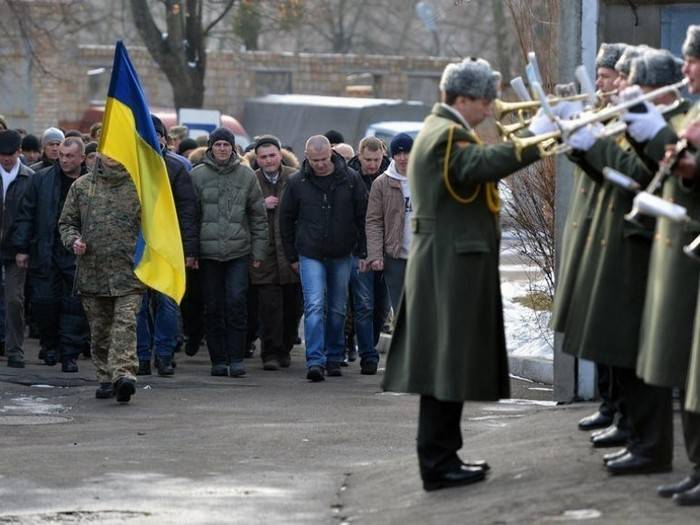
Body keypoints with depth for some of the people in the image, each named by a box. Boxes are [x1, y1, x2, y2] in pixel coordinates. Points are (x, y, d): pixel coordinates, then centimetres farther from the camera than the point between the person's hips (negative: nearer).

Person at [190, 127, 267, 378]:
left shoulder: (247, 176, 6)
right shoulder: (197, 175, 3)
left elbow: (258, 216, 9)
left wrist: (258, 251, 5)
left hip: (239, 251, 0)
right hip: (208, 252, 0)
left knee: (236, 302, -8)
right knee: (214, 307, 4)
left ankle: (236, 359, -4)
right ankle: (218, 360, 11)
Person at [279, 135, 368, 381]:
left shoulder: (350, 179, -3)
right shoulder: (297, 182, -3)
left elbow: (363, 215, 4)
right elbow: (286, 220, 7)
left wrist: (362, 251, 2)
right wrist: (292, 256, 7)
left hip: (342, 256, 1)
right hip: (310, 256, -1)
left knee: (338, 309, 9)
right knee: (315, 306, -13)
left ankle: (334, 358, 21)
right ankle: (315, 361, -19)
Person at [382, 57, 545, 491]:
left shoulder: (443, 131, 19)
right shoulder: (446, 135, -16)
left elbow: (477, 166, 14)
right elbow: (484, 163, -36)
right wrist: (535, 137, -34)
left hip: (449, 265, 11)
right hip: (452, 267, -11)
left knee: (449, 363, 13)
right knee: (449, 362, -7)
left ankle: (443, 455, 18)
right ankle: (438, 464, -5)